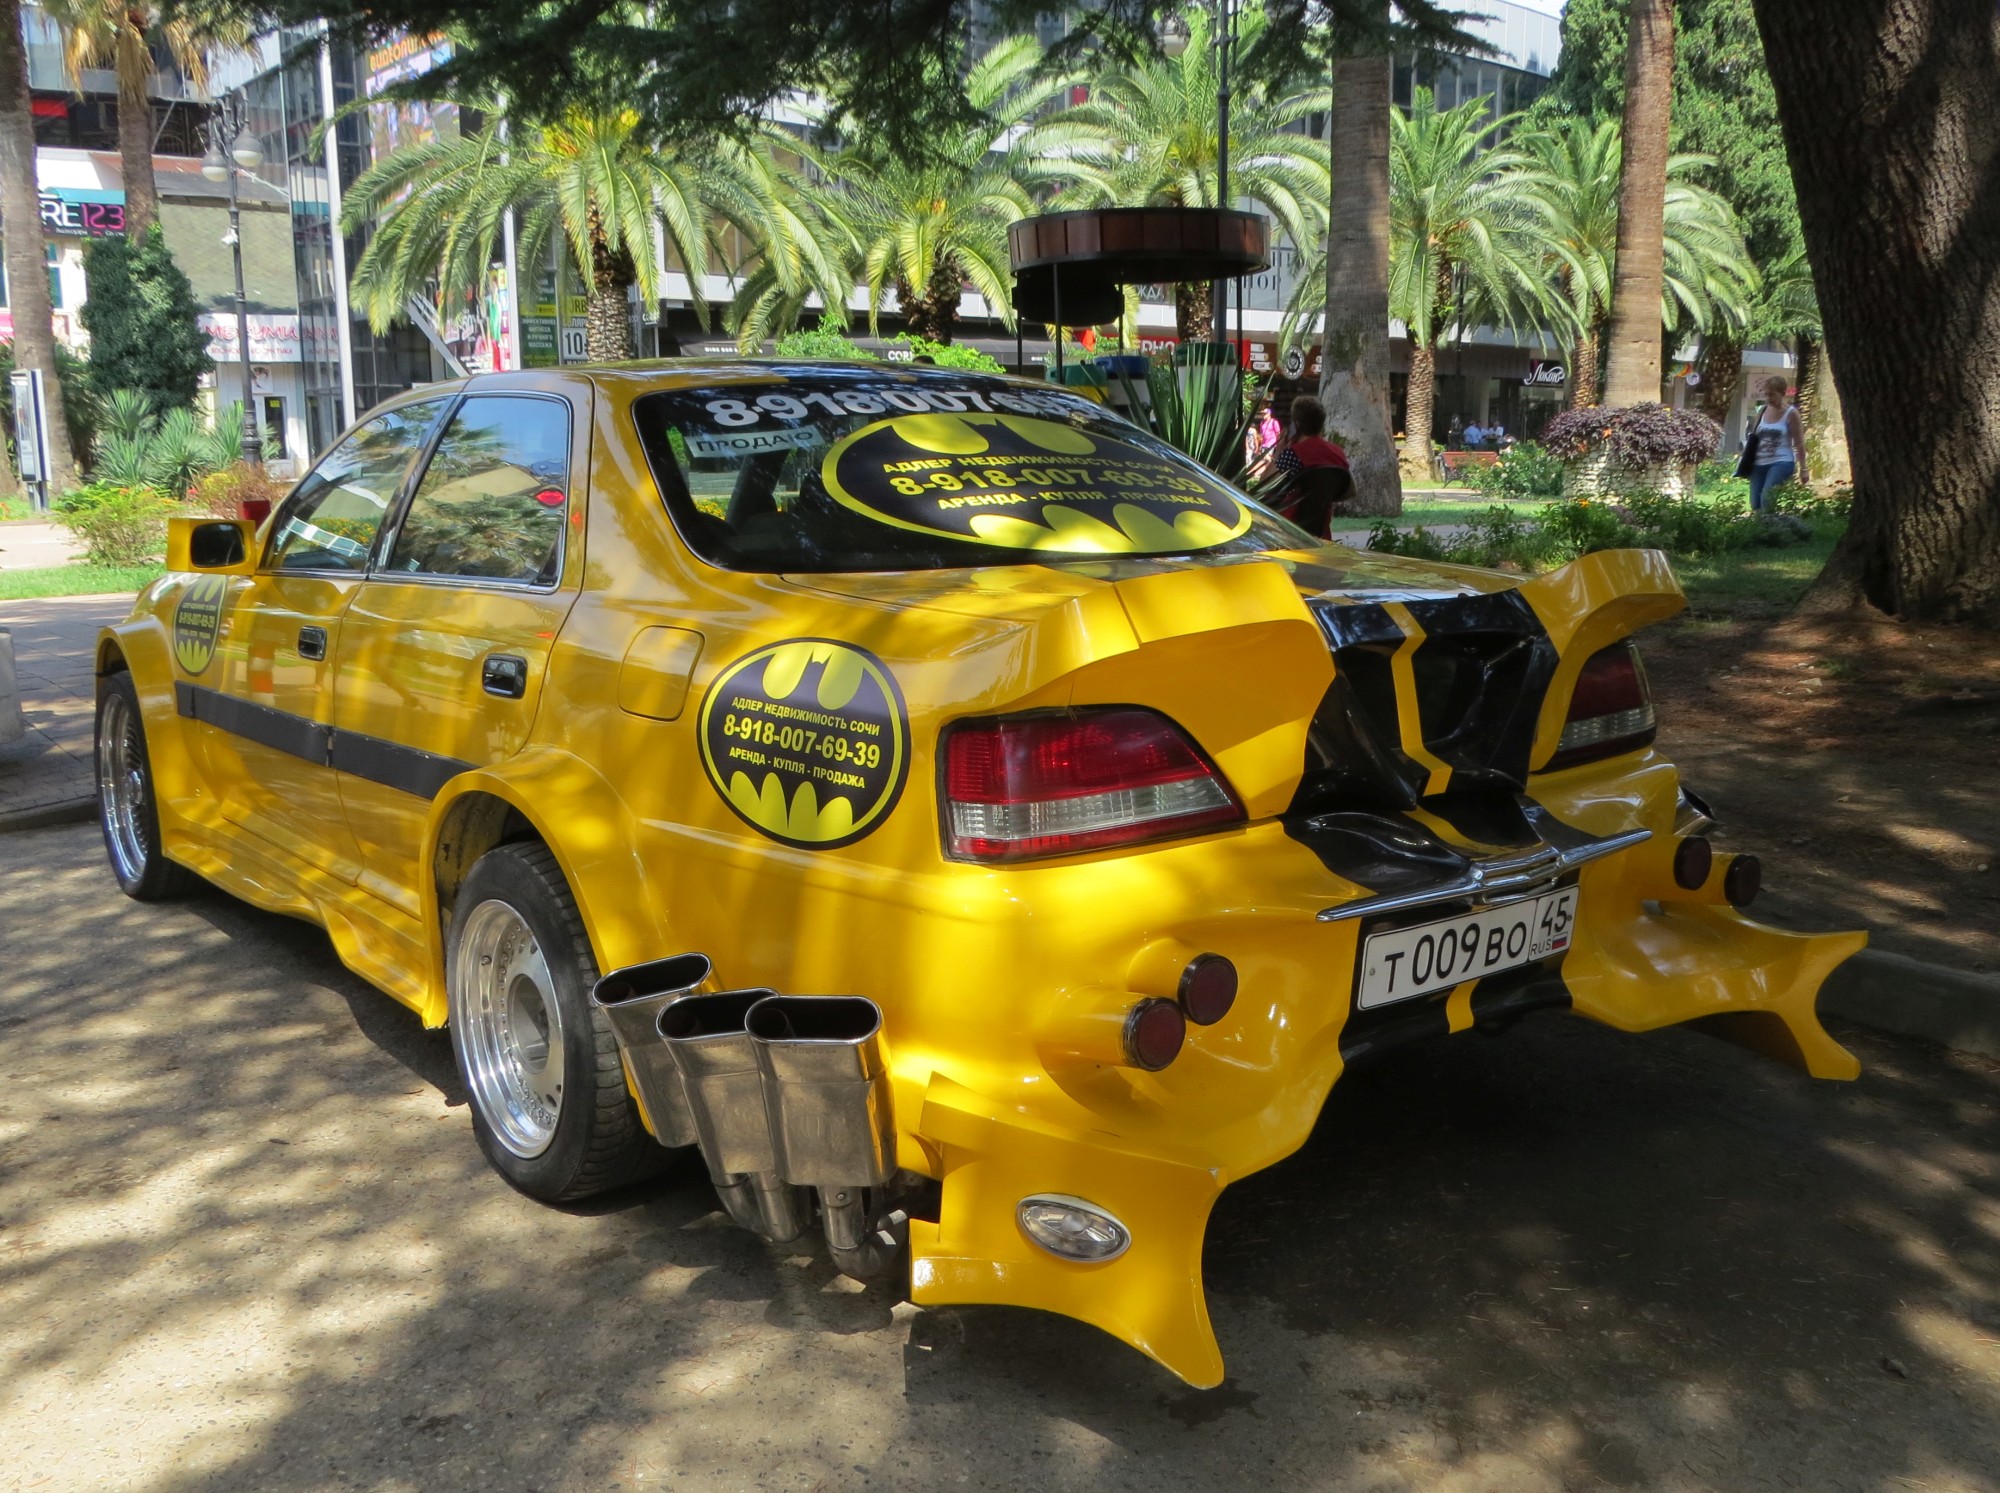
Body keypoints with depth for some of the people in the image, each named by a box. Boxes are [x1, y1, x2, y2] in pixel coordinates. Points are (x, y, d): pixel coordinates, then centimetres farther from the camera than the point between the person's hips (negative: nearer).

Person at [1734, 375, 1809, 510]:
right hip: (1759, 464, 6)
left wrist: (1803, 469, -7)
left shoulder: (1790, 413, -3)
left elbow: (1799, 443, -4)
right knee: (1756, 505, 2)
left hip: (1781, 463, -6)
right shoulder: (1761, 411, 11)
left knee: (1767, 499, -24)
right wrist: (1745, 458, 9)